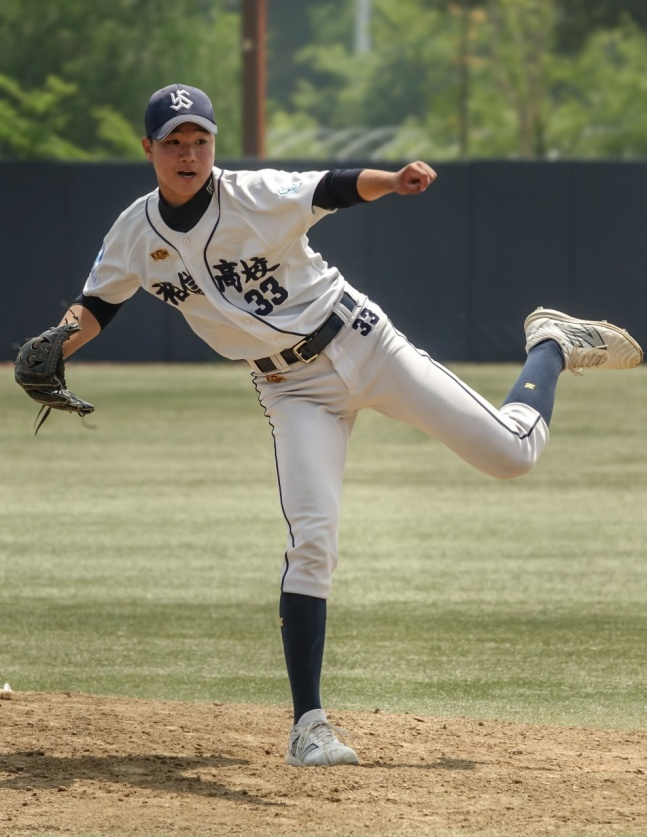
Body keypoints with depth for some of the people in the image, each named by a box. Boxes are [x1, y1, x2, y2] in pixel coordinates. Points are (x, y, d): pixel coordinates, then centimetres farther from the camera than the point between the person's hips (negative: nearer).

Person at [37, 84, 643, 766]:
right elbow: (97, 306, 7)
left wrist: (395, 182, -52)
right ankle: (308, 724, -10)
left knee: (511, 453, -5)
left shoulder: (255, 195, -16)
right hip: (294, 390, 2)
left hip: (358, 342, -2)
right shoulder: (135, 235, -4)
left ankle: (551, 347, 28)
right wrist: (56, 346, -15)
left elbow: (336, 188, -30)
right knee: (310, 537, -16)